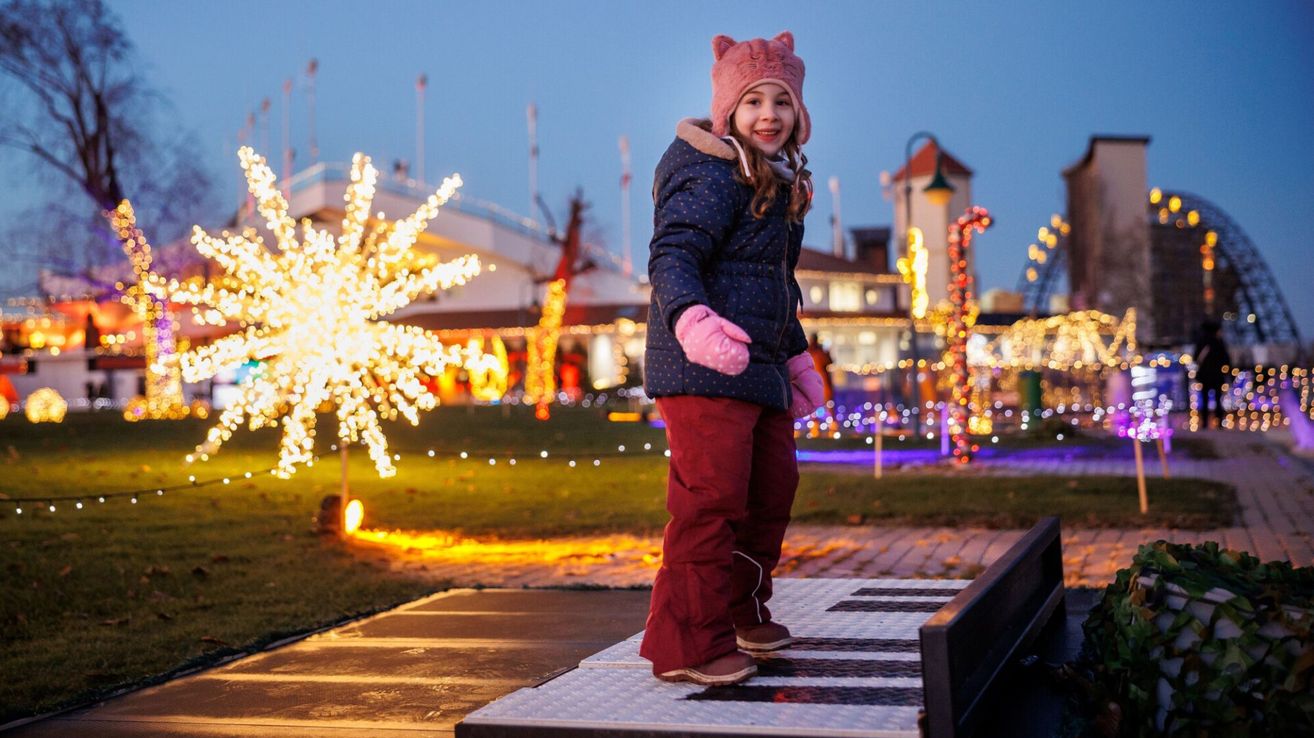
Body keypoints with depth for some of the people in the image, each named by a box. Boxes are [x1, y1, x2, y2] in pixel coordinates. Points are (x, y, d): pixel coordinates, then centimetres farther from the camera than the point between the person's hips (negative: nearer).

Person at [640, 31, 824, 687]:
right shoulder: (711, 178, -12)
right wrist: (692, 319, -43)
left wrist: (796, 357, 33)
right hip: (704, 368, -10)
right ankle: (688, 645, -5)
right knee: (712, 498, -13)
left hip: (758, 368, 10)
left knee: (771, 489, 18)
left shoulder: (780, 185, 19)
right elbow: (670, 256, -24)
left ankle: (741, 614, 36)